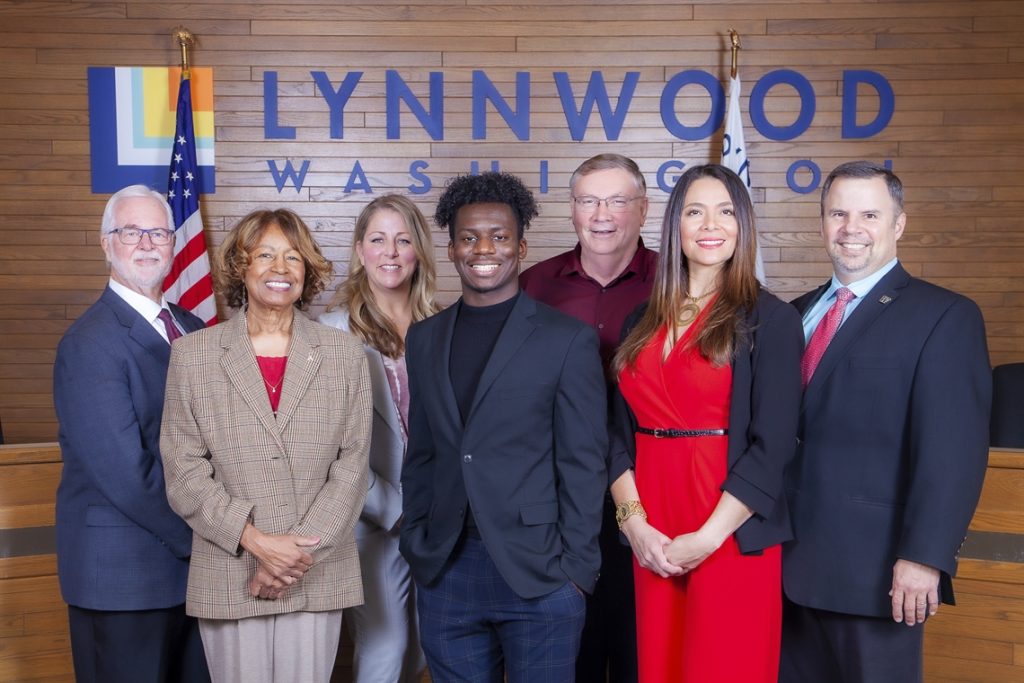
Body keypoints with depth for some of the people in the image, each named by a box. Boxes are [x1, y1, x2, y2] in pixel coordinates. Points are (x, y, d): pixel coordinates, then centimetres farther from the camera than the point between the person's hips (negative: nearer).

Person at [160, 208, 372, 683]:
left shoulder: (345, 354, 4)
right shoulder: (193, 354, 2)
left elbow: (352, 465, 0)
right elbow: (184, 471, -2)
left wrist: (303, 549, -10)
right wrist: (256, 541, -12)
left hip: (319, 575, 1)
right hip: (229, 575, 0)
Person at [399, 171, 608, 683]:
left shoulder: (568, 339, -4)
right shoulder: (423, 339, 9)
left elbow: (582, 465, -5)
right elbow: (420, 457, 14)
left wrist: (573, 568, -8)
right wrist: (416, 550, 8)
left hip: (539, 576, -3)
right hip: (445, 577, 4)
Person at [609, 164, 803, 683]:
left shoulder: (770, 319, -4)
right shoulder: (643, 322, 10)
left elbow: (773, 444, -10)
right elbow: (621, 432, 8)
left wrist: (707, 537, -14)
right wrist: (633, 521, -6)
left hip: (732, 537, -4)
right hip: (651, 540, 4)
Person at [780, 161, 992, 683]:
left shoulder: (943, 317, -7)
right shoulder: (799, 313, 12)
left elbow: (952, 450, -15)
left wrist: (924, 558, -21)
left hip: (873, 566, -6)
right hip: (791, 558, 6)